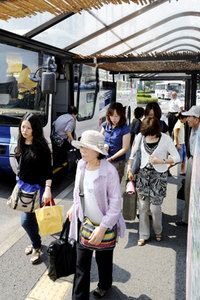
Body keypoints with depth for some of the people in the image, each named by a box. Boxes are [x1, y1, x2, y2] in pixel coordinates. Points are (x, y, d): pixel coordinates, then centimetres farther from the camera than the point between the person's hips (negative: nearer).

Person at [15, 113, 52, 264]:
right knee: (31, 217, 20)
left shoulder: (41, 146, -18)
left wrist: (48, 188, -29)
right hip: (22, 184, 7)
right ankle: (35, 241, 42)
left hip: (35, 186, -7)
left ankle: (37, 247, 21)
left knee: (26, 221, -4)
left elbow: (48, 170, -19)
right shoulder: (21, 144, 2)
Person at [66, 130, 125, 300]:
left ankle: (105, 285, 50)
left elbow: (116, 203, -20)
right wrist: (74, 207, 15)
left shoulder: (109, 171, -23)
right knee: (81, 262, 9)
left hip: (105, 224, -4)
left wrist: (102, 228, -24)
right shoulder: (81, 165, -4)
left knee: (104, 259, 20)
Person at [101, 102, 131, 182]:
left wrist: (111, 158, -15)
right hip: (104, 159, 4)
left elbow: (125, 148, -11)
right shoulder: (105, 125, 3)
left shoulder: (125, 129, -12)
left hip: (117, 162, -4)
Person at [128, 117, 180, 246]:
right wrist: (129, 169, 6)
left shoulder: (166, 139, -11)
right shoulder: (140, 137, -2)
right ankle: (144, 235, 23)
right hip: (143, 174, 3)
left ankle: (158, 231, 28)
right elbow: (132, 153, 11)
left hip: (159, 176, -3)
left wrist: (161, 161, -16)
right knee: (143, 206, 5)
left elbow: (177, 157, -4)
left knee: (155, 207, -3)